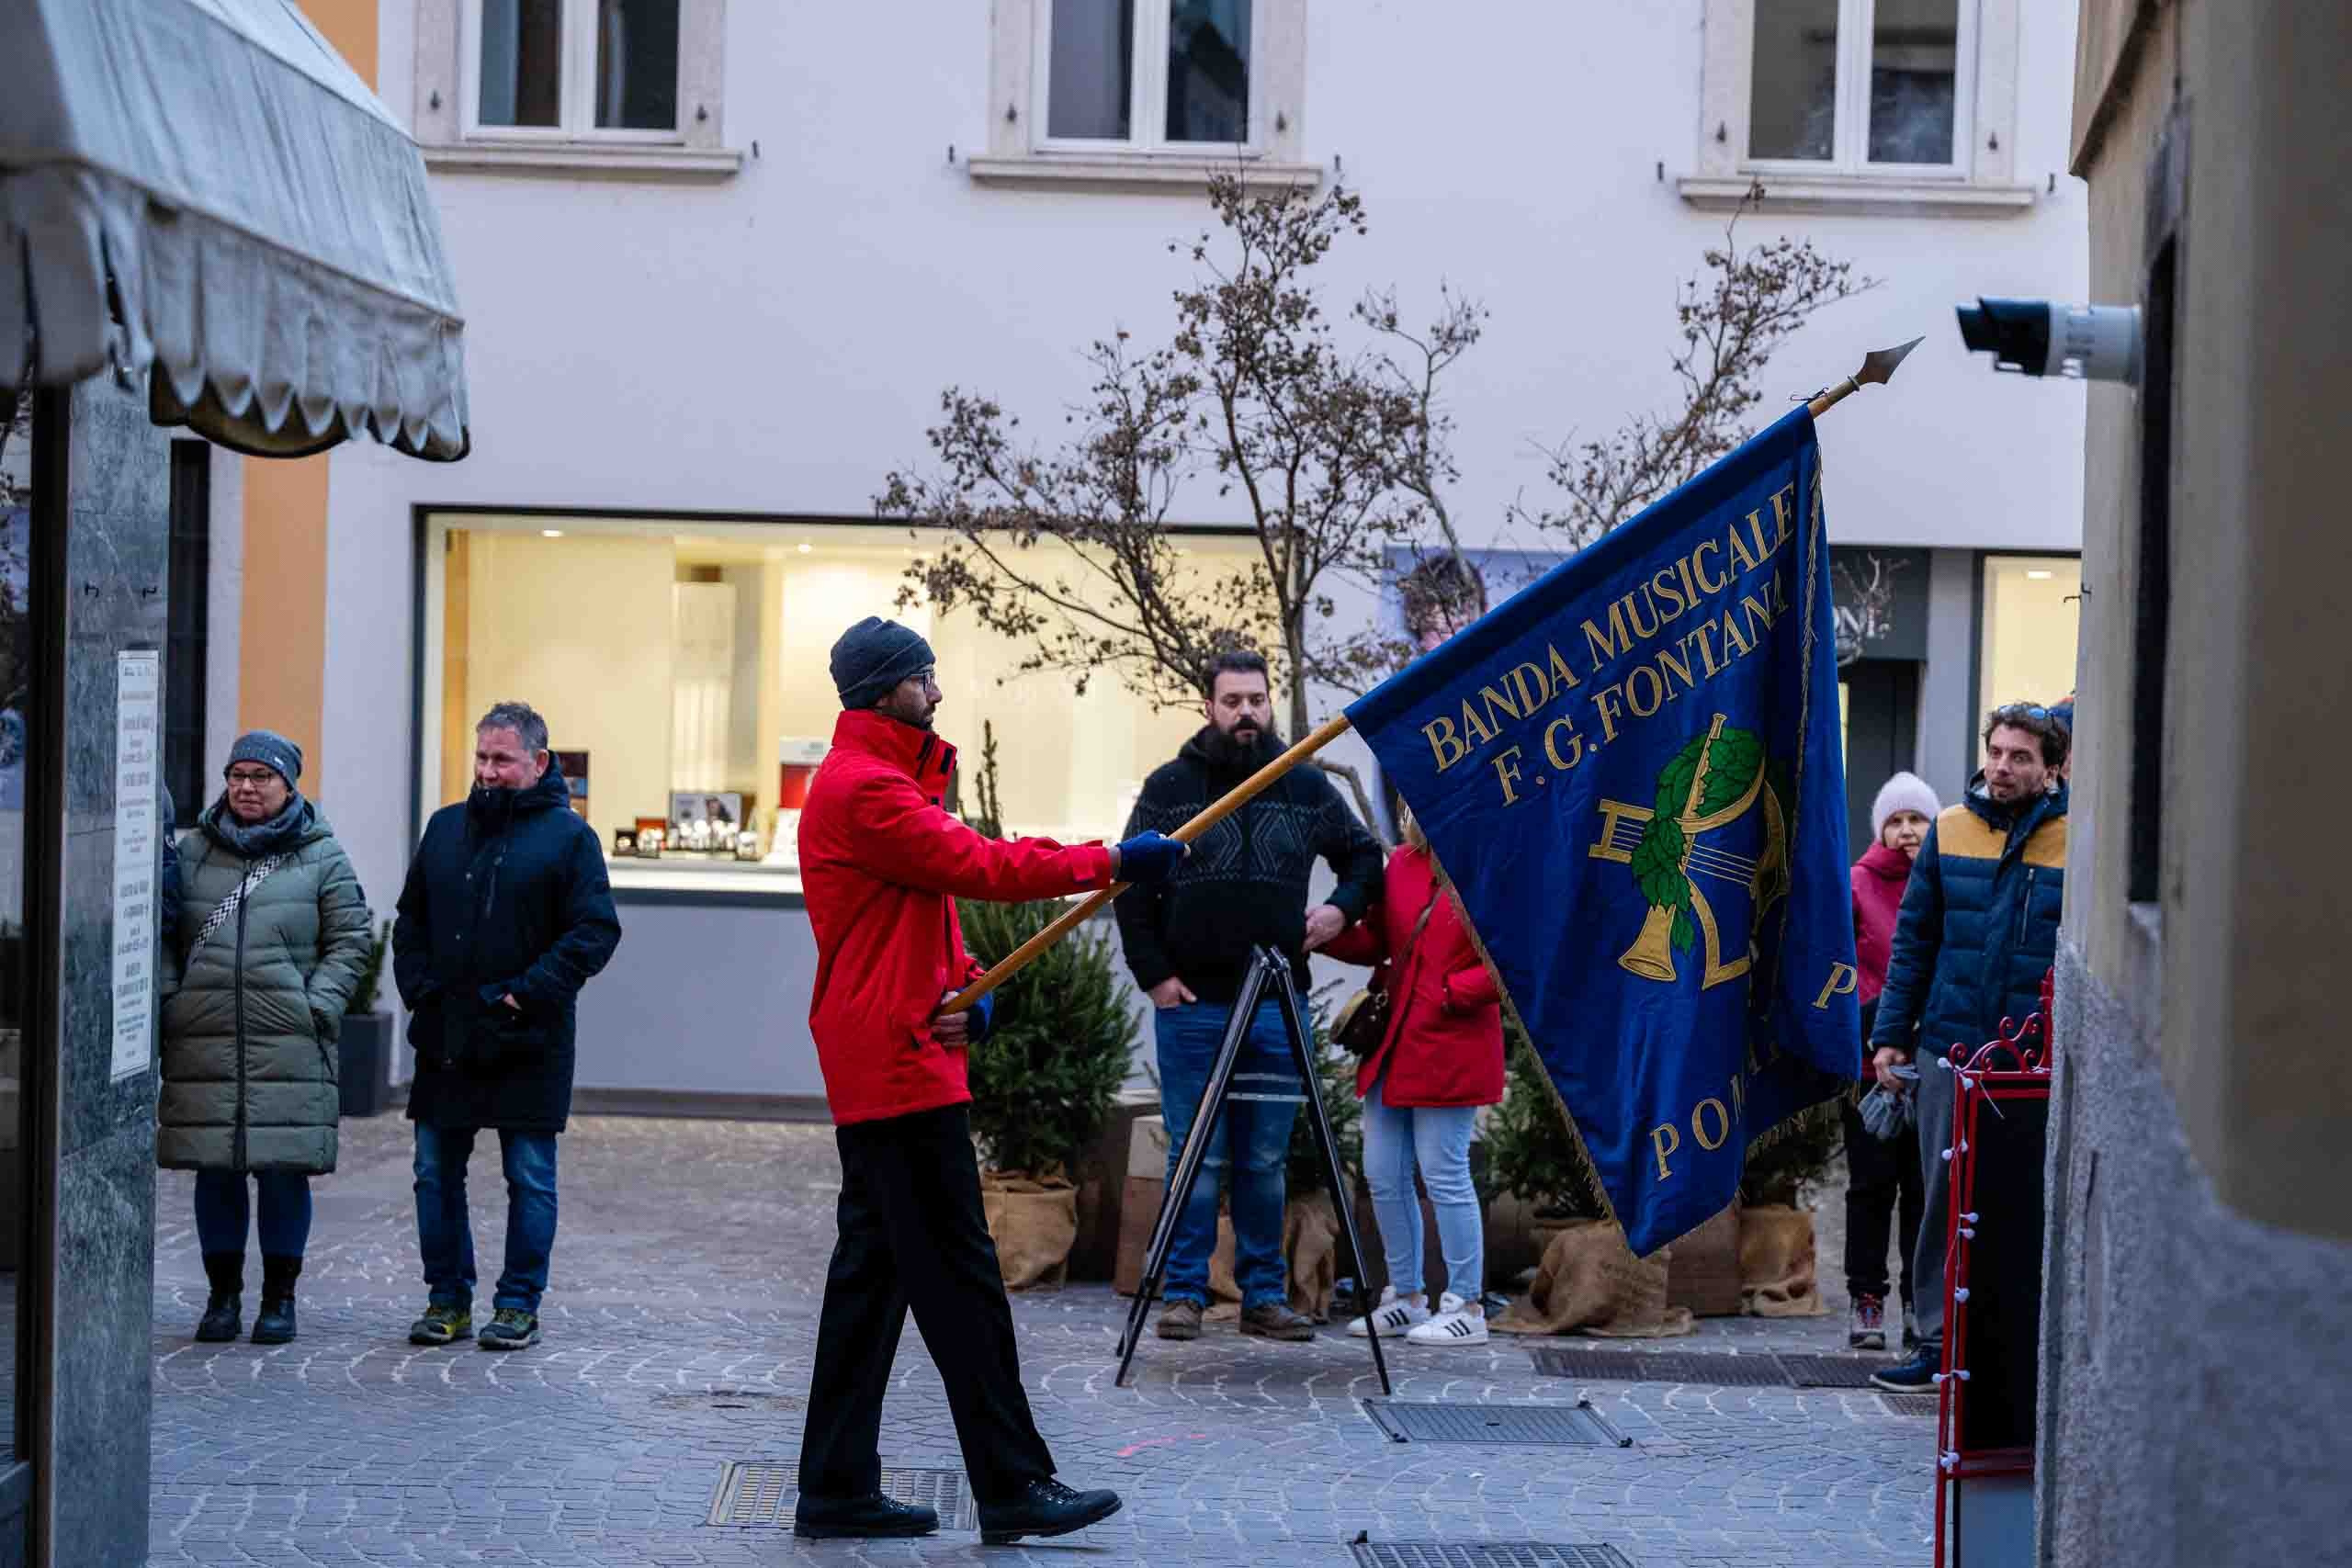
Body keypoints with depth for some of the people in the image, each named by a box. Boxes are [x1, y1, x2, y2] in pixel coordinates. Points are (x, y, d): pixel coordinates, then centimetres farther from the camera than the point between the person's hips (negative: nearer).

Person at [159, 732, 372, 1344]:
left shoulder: (322, 858, 5)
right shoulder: (193, 851, 11)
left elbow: (350, 940, 4)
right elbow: (165, 935, 15)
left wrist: (316, 1006, -6)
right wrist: (169, 998, 2)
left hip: (289, 1045, -2)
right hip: (203, 1042, 2)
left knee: (284, 1170, -1)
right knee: (215, 1172, 5)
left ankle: (279, 1299, 11)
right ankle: (223, 1296, 17)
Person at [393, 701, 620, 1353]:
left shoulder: (569, 835, -2)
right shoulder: (446, 828, 13)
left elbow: (596, 931, -8)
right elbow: (411, 920, 18)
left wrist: (527, 993, -15)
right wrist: (418, 989, 2)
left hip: (528, 1043, -4)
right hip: (445, 1037, 5)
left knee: (530, 1178, 1)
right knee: (436, 1173, 7)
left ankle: (519, 1305, 10)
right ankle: (447, 1299, 17)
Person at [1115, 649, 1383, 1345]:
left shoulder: (1308, 787, 9)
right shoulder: (1169, 786, 2)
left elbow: (1365, 856, 21)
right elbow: (1132, 889, 3)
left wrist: (1344, 906, 2)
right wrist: (1153, 974, -5)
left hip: (1278, 1002, 2)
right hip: (1190, 1002, -2)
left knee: (1266, 1160, 6)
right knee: (1197, 1157, 0)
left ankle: (1265, 1295, 13)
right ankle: (1183, 1294, 7)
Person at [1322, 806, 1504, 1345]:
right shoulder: (1402, 864, 11)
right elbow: (1375, 943, 12)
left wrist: (1449, 993, -14)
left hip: (1450, 1050, -7)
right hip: (1391, 1047, 7)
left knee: (1445, 1176, -3)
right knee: (1384, 1176, 10)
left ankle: (1466, 1307, 8)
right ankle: (1406, 1299, 22)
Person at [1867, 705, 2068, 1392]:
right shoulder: (1951, 830, 6)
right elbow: (1914, 940, 11)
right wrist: (1891, 1033, 7)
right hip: (1951, 1051, 3)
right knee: (1944, 1199, 8)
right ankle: (1939, 1341, 18)